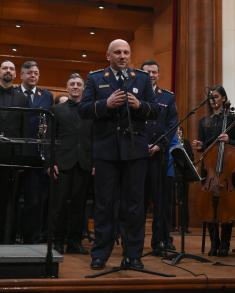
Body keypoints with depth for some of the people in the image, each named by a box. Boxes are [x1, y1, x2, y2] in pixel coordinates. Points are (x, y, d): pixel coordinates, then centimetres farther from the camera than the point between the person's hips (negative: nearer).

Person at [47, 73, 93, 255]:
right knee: (60, 204, 1)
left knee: (79, 204, 5)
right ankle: (58, 241, 10)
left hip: (84, 163, 1)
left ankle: (75, 241, 13)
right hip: (63, 163, 0)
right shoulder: (57, 110, 11)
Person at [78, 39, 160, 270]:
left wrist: (139, 105, -14)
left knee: (133, 205, 4)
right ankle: (100, 254, 15)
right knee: (104, 204, 5)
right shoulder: (95, 78, 8)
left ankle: (132, 255, 13)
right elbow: (83, 109, -2)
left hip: (135, 150, 1)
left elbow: (155, 111, 5)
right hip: (106, 150, -1)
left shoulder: (142, 78, 11)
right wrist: (106, 104, -17)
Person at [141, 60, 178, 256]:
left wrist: (159, 146, -8)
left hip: (160, 154, 1)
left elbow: (173, 125, 5)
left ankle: (160, 241, 8)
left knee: (162, 200, 1)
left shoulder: (168, 97, 13)